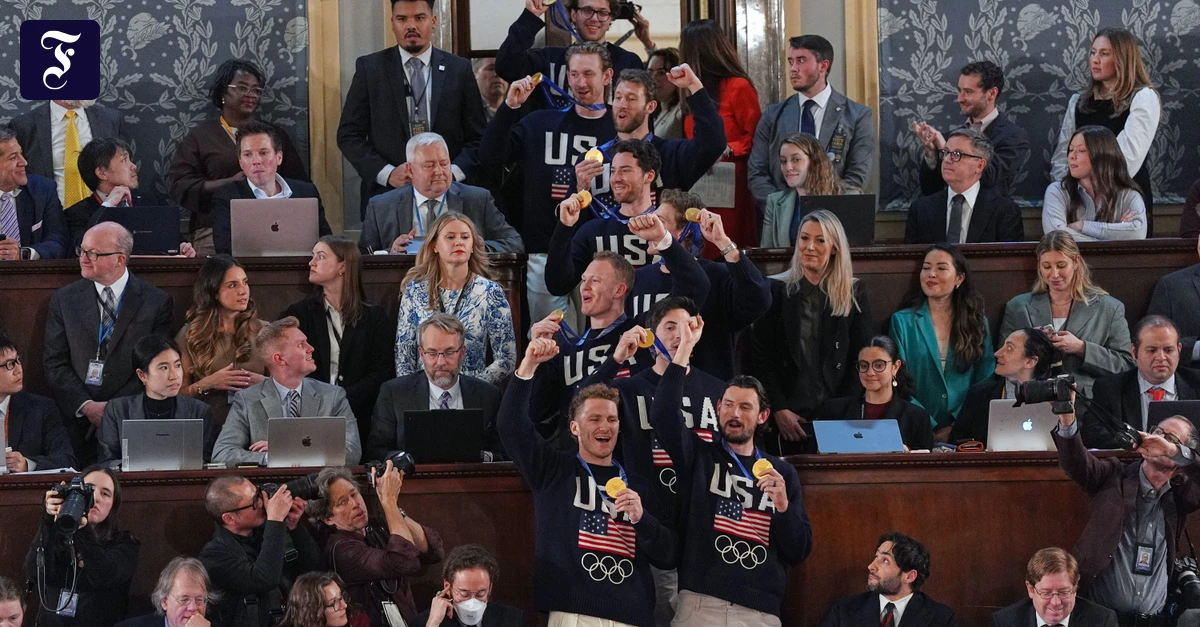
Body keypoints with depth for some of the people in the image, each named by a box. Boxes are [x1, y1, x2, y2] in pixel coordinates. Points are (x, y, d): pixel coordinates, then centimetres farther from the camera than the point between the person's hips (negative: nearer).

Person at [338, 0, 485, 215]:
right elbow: (349, 135, 2)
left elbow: (477, 138, 6)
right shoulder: (370, 68, 3)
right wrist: (387, 173, -12)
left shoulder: (459, 69, 6)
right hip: (386, 195, -1)